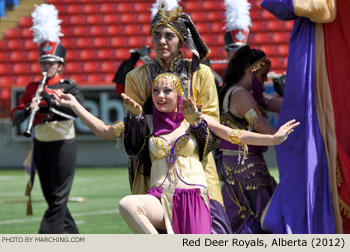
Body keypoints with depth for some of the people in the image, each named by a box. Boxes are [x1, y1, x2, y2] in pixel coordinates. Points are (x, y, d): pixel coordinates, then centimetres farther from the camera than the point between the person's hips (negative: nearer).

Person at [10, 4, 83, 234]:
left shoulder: (69, 87, -5)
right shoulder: (33, 88, 9)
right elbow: (15, 117, 3)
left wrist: (47, 99, -30)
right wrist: (28, 109, -19)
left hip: (62, 146, -6)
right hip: (41, 146, 6)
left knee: (59, 198, -7)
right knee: (52, 198, 11)